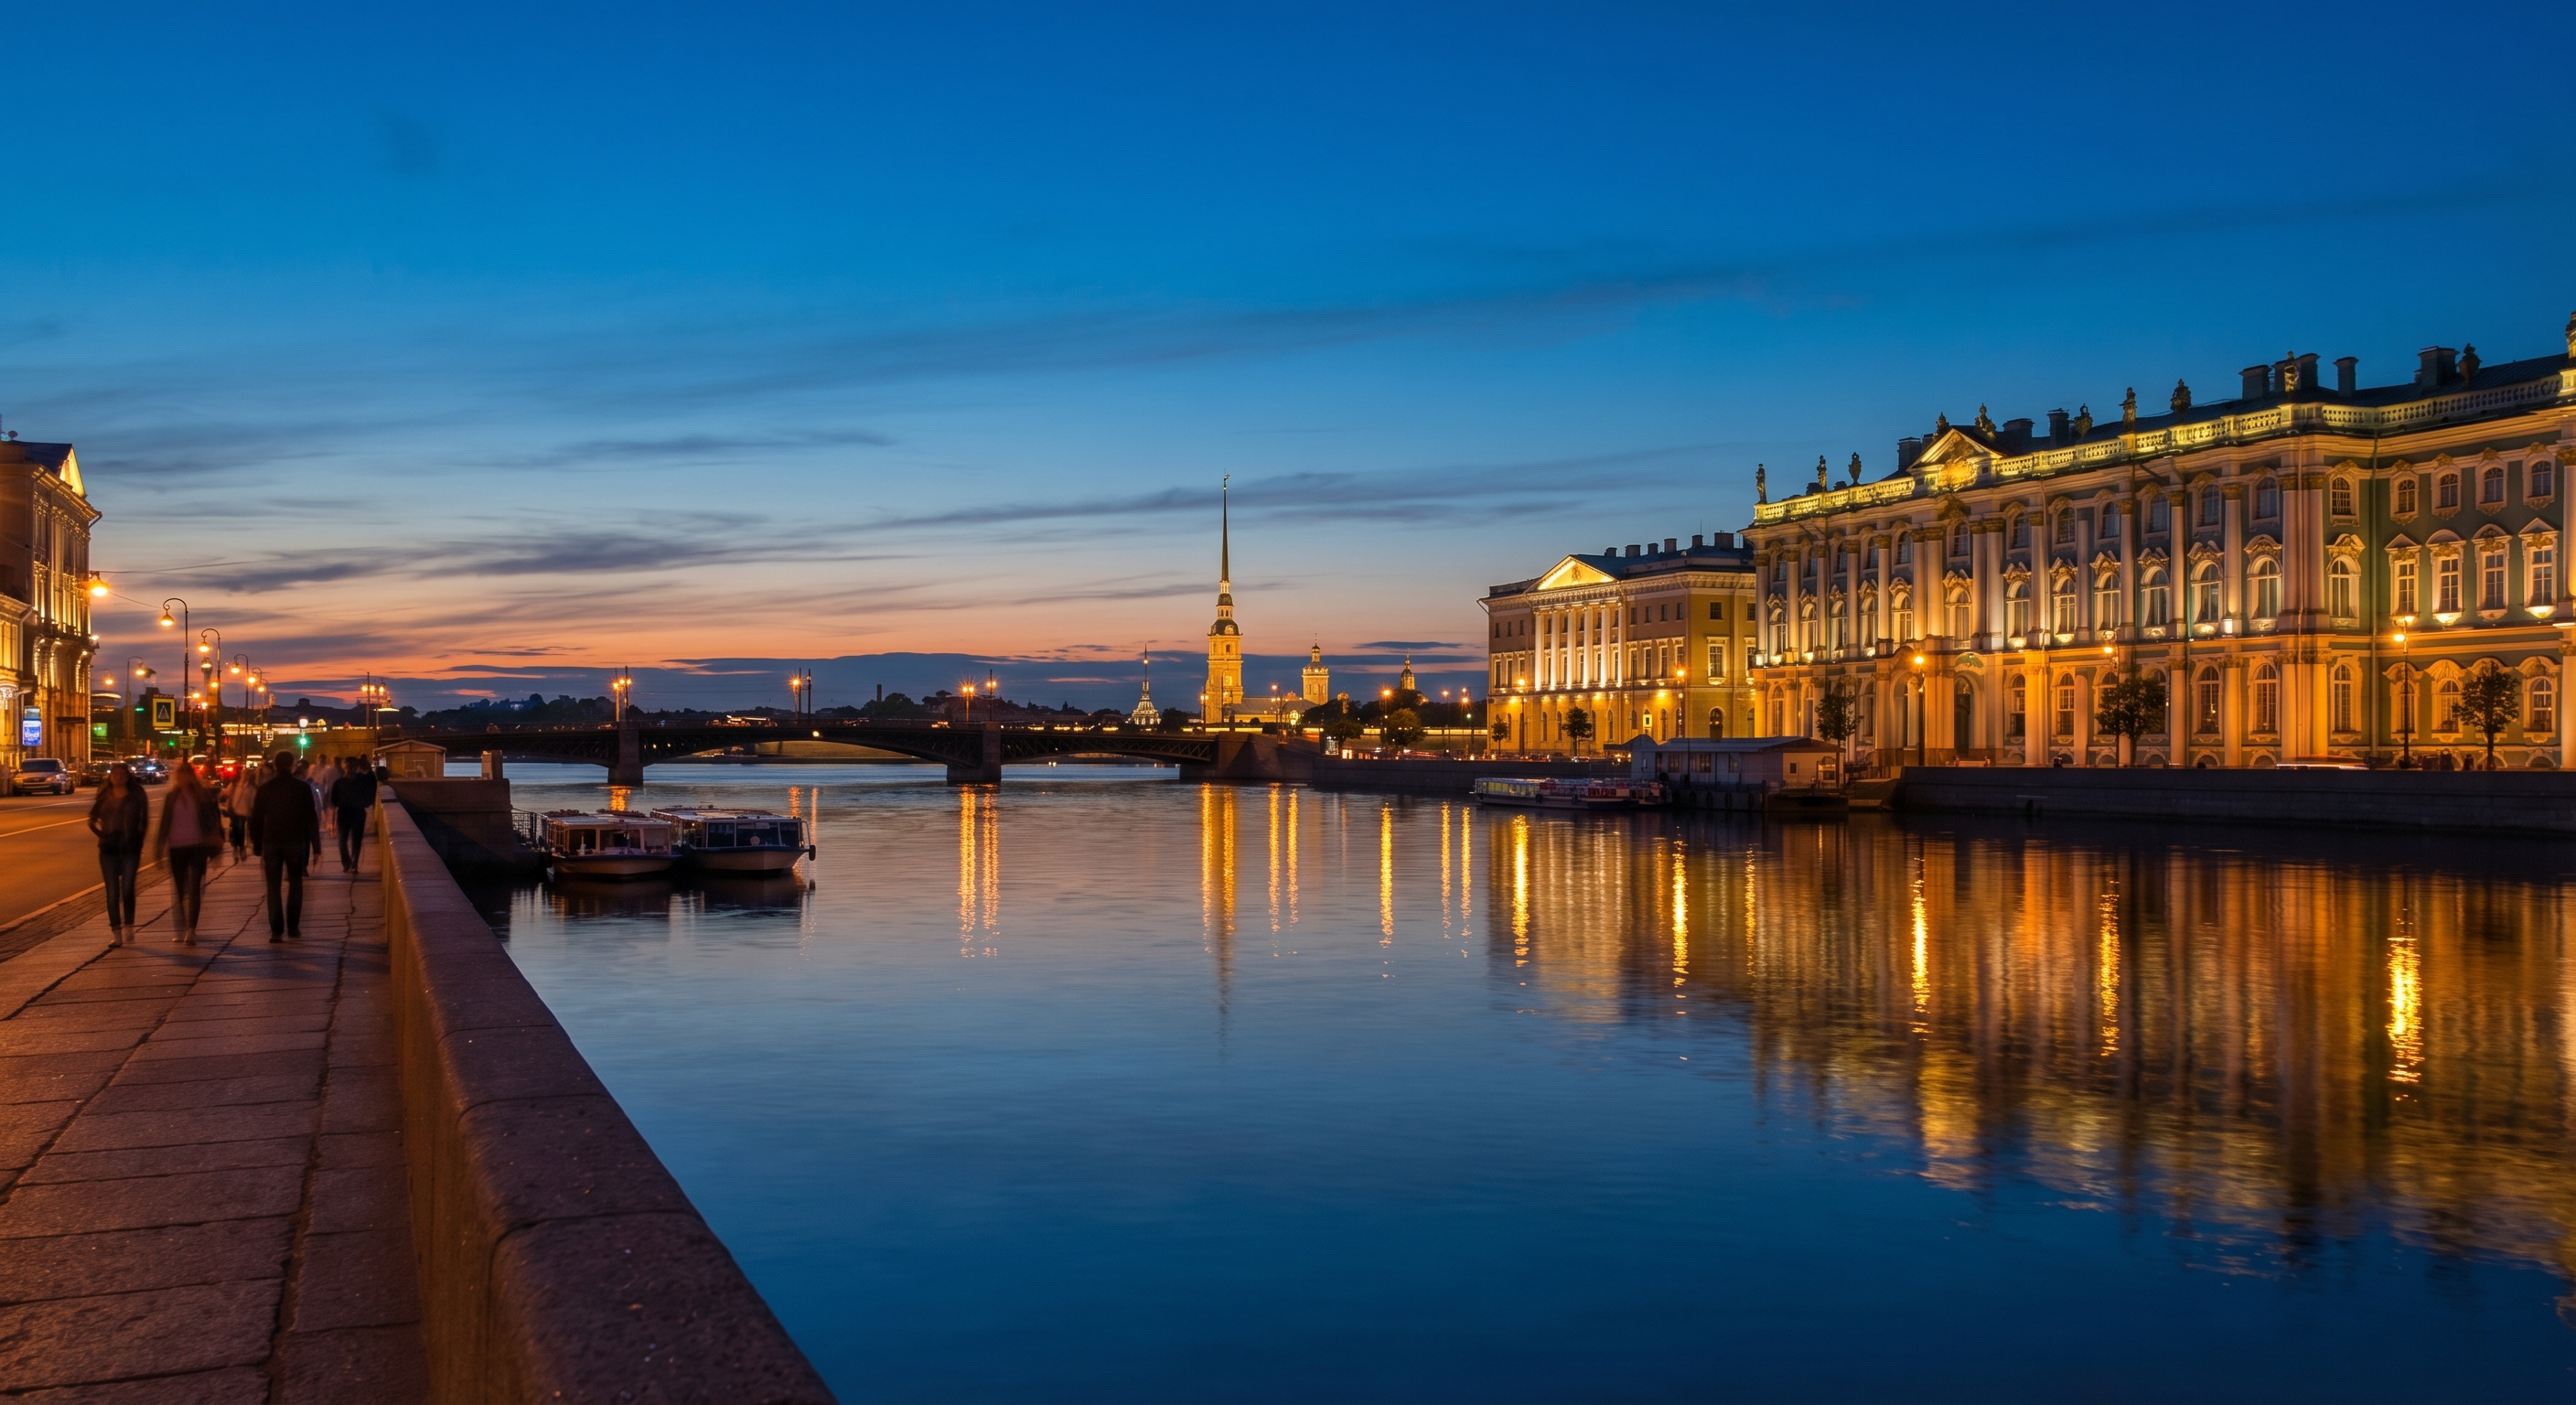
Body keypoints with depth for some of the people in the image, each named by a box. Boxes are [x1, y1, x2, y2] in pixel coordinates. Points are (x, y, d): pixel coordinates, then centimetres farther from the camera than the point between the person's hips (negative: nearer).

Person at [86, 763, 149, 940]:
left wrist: (138, 839, -4)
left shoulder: (136, 796, 3)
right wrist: (101, 834, -4)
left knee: (127, 890, -10)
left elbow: (143, 821, 5)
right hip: (108, 849, 2)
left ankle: (129, 926, 7)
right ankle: (116, 932, 5)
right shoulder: (104, 796, 7)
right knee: (112, 892, 1)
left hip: (130, 848, -2)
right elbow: (92, 820, 11)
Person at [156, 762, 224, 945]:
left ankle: (191, 930, -13)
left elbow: (212, 820, 1)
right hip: (176, 848, 3)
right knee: (179, 890, 9)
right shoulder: (171, 798, 7)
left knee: (194, 889, -9)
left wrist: (213, 847, -4)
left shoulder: (203, 796, 1)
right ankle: (181, 929, 17)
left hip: (197, 847, -3)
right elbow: (164, 824, 9)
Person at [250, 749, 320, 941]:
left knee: (274, 887, 3)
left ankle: (276, 930, -3)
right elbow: (311, 819, -2)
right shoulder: (303, 787, -2)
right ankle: (293, 927, 9)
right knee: (295, 885, 12)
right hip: (296, 841, -1)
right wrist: (315, 846, 1)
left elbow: (256, 819, 3)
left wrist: (257, 845, 10)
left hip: (271, 842, 1)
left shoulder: (264, 788, 1)